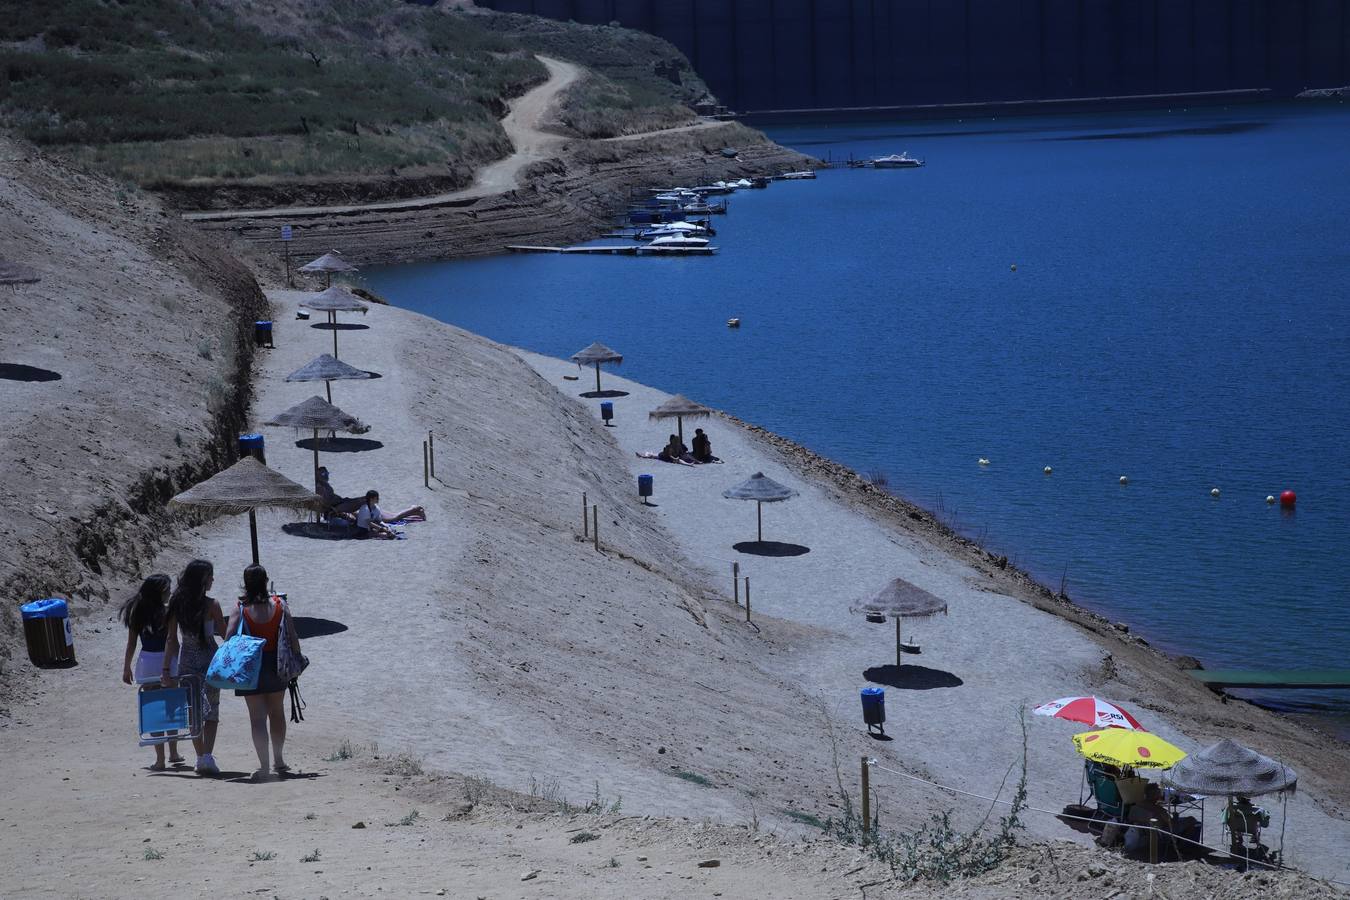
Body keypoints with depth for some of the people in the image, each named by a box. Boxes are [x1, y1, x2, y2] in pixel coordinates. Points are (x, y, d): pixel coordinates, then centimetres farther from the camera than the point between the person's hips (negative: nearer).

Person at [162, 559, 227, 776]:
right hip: (208, 660, -4)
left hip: (187, 660, 4)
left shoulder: (177, 604, 0)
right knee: (211, 710, 2)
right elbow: (225, 633, -3)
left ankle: (201, 757, 15)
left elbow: (171, 639, 0)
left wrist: (166, 668, 1)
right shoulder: (211, 605, -12)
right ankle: (207, 756, -12)